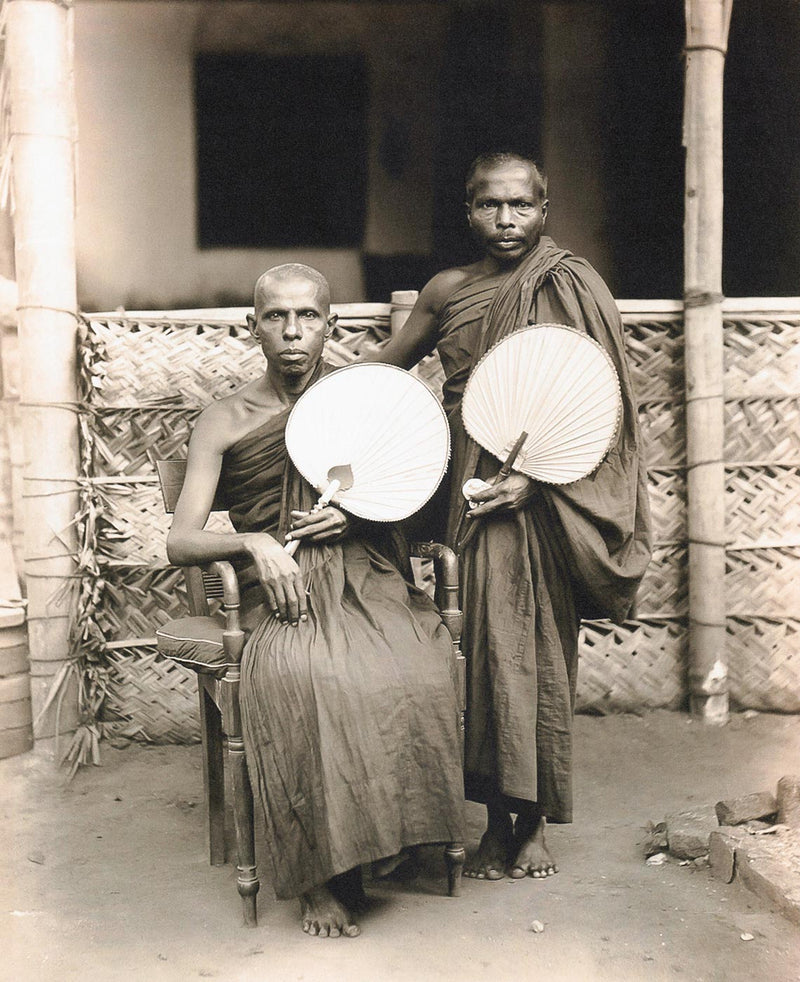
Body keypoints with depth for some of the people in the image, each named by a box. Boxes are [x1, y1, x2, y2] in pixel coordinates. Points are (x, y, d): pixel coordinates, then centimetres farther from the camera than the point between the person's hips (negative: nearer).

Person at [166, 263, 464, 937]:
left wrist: (359, 513, -4)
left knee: (415, 673, -31)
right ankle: (323, 876, -20)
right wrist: (254, 543, -17)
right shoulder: (225, 422, 7)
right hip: (285, 593, -1)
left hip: (369, 581, 2)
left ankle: (402, 835, -9)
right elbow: (180, 544, 3)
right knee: (298, 678, -35)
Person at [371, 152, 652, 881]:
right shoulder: (447, 292, 8)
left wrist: (535, 478, -16)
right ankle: (506, 817, 14)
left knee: (534, 647, 1)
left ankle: (527, 816, 15)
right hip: (468, 488, 3)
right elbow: (385, 369, 19)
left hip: (544, 496, -3)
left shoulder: (571, 287, -2)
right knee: (488, 645, 2)